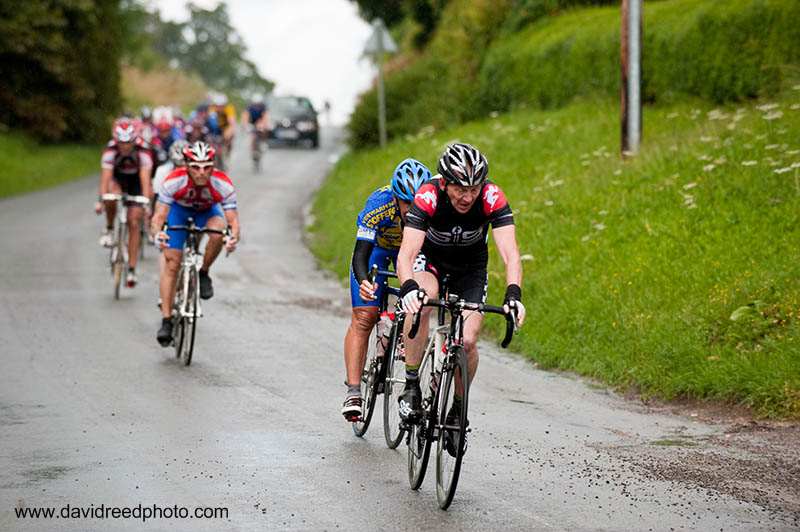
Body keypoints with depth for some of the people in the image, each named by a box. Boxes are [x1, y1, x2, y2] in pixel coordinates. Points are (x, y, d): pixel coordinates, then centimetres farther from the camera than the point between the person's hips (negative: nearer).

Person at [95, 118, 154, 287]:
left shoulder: (142, 152, -31)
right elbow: (105, 178, -35)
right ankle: (109, 229, -9)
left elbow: (145, 179, -37)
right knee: (112, 195, -36)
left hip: (136, 181, -1)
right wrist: (100, 200, -48)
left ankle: (131, 270, -4)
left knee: (134, 223, -9)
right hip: (117, 178, 1)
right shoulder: (111, 151, -29)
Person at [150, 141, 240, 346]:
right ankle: (166, 321, -5)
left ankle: (204, 274, -8)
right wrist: (157, 233, -58)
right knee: (172, 263, -11)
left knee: (218, 231, -34)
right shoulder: (173, 181, -35)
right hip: (179, 210, 0)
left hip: (207, 211, 0)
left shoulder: (223, 185, -34)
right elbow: (158, 216, -36)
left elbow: (233, 219, -35)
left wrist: (233, 237, -57)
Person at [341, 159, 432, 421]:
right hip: (377, 247, -2)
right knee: (363, 318, -13)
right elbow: (361, 253, -41)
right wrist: (363, 282, -60)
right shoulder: (379, 205, -38)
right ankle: (353, 391, -15)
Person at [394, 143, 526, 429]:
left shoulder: (493, 199, -31)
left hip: (471, 265, 2)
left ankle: (459, 406, 13)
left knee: (467, 342, -13)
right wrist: (409, 288, -63)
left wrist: (513, 293, -56)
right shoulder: (428, 197, -34)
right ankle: (411, 386, -21)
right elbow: (406, 254, -43)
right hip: (430, 257, -1)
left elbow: (510, 254, -38)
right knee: (422, 302, -34)